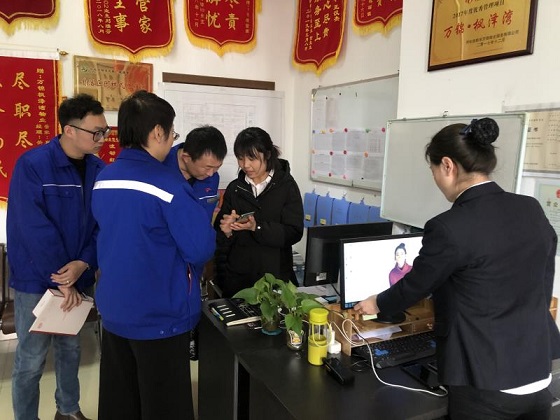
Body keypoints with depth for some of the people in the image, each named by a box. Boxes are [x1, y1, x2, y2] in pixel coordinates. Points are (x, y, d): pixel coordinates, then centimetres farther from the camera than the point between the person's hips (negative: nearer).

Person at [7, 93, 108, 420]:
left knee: (71, 349, 19)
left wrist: (84, 264, -16)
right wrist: (62, 278, -18)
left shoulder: (99, 170, -2)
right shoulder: (32, 165, -17)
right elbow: (34, 229, -21)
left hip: (77, 276, 5)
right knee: (32, 359, 7)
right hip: (36, 278, -5)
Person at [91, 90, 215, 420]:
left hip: (114, 311, 7)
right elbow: (201, 251, -19)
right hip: (159, 317, -7)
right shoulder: (170, 186, -21)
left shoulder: (102, 181, 2)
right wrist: (204, 220, 1)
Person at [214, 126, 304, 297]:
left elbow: (294, 232, -10)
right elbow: (220, 238, 10)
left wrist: (257, 227, -22)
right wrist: (225, 230, -12)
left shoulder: (286, 185, -3)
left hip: (276, 275, -2)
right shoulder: (234, 188, 6)